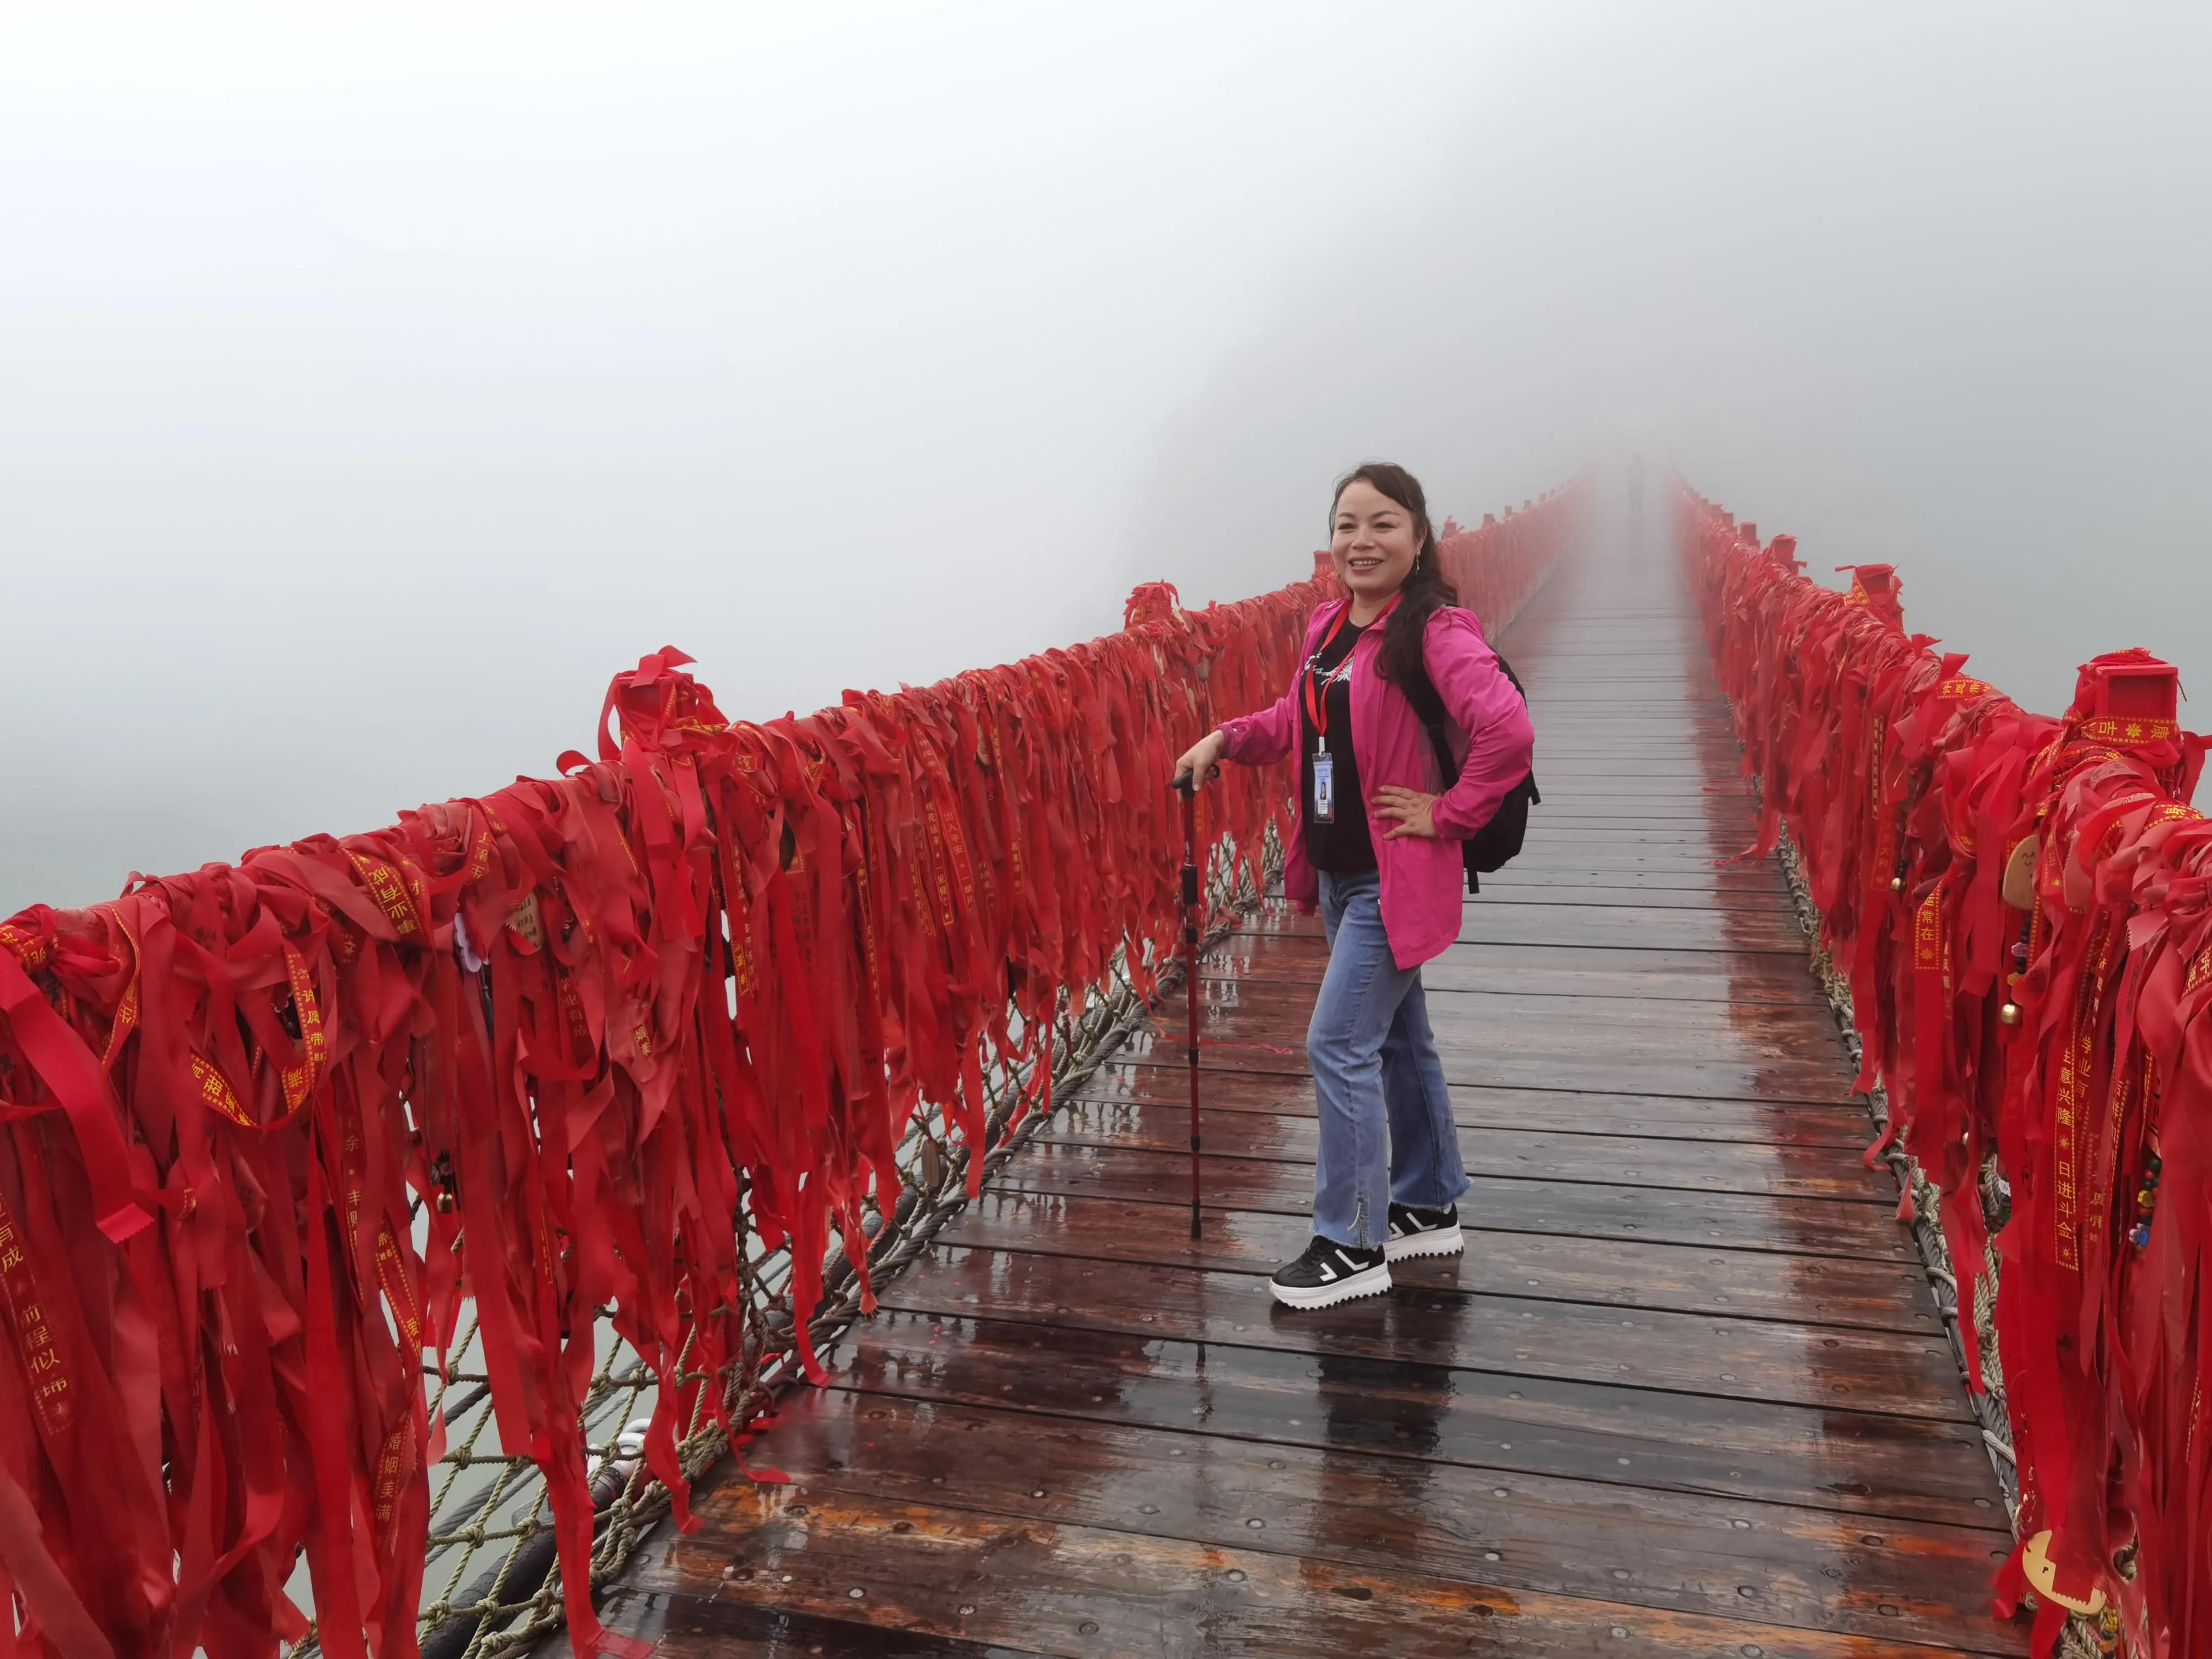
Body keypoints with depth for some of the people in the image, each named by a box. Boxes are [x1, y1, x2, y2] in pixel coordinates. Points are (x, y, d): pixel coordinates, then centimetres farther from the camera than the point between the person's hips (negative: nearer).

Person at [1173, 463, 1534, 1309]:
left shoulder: (1436, 629, -18)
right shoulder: (1325, 626, 7)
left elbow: (1508, 730, -30)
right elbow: (1297, 719, 21)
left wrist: (1449, 816, -21)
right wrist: (1226, 738, 5)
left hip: (1396, 880, -8)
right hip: (1338, 872, 8)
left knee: (1338, 1045, -6)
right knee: (1395, 1036, 19)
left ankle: (1352, 1245, 9)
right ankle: (1429, 1206, 35)